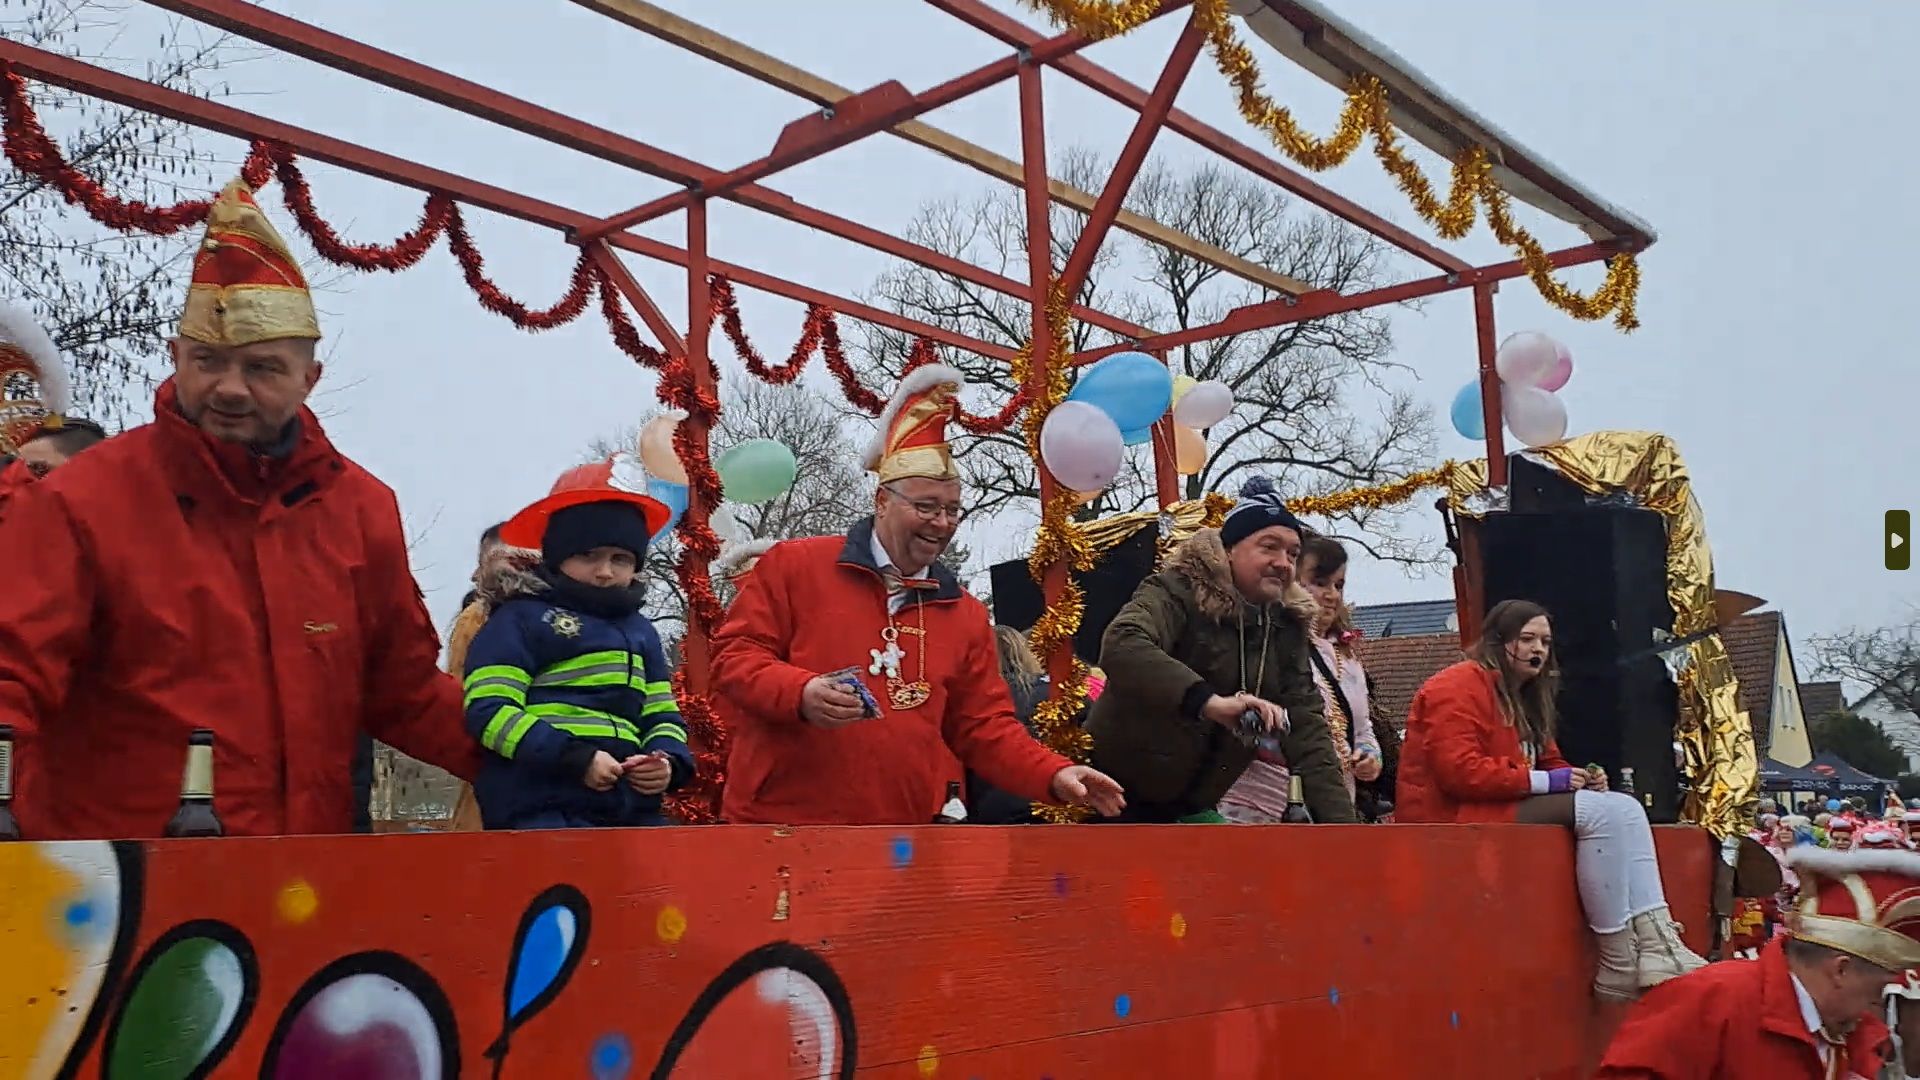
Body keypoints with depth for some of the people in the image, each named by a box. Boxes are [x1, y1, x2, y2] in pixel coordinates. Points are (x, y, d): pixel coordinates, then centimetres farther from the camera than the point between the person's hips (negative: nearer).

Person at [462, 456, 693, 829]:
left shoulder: (639, 630, 24)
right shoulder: (519, 619, 4)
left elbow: (663, 715, 25)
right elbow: (489, 710, -6)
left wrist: (668, 760, 1)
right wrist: (575, 757, -16)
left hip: (632, 809, 7)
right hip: (543, 813, -7)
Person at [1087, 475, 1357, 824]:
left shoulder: (1286, 629, 4)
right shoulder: (1179, 592, -14)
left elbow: (1308, 730, 1)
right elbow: (1121, 645, -35)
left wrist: (1339, 820, -12)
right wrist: (1209, 701, -47)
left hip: (1187, 807, 7)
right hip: (1117, 792, -6)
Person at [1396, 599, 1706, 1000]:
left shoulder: (1527, 697, 20)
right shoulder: (1459, 686, -12)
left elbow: (1548, 761, 21)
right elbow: (1459, 771, -23)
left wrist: (1578, 778, -3)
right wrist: (1543, 781, -20)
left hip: (1506, 808, 10)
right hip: (1456, 816, -10)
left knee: (1625, 809, -6)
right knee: (1599, 812, -23)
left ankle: (1657, 947, -16)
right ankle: (1619, 965, -21)